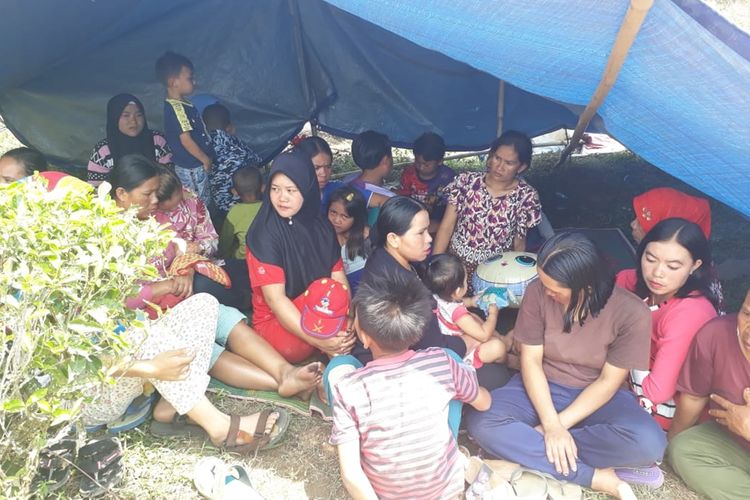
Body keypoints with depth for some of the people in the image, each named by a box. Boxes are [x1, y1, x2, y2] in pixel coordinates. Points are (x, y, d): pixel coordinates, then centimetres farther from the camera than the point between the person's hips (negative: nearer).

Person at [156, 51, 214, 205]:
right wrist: (206, 159, -14)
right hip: (192, 169, -9)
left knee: (205, 204, 19)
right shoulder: (177, 108, -22)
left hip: (197, 166, 9)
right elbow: (186, 140, -24)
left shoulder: (182, 104, 8)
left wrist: (207, 157, 18)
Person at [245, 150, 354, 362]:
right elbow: (275, 299, -22)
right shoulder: (264, 233, -16)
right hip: (275, 324, -5)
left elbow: (339, 279, -4)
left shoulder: (321, 225, 1)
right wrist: (317, 341, -31)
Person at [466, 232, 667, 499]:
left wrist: (559, 424, -20)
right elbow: (530, 361, -11)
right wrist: (551, 424, -22)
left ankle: (528, 452, -19)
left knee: (649, 443, -32)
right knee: (481, 422, -26)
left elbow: (608, 382, -14)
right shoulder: (538, 293, -16)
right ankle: (596, 477, -20)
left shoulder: (632, 313, -19)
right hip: (542, 389, 2)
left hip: (598, 396, -1)